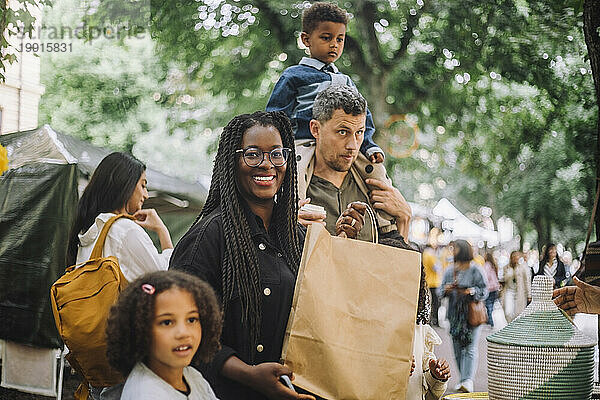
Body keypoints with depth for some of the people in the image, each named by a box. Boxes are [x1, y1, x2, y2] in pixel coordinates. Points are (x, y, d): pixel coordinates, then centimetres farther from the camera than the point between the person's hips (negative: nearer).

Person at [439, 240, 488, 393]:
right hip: (455, 314, 5)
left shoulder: (475, 270, -4)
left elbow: (484, 290, -3)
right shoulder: (449, 270, 11)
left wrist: (472, 291, -21)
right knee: (458, 348, 6)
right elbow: (441, 290, 14)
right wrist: (446, 289, -8)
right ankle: (463, 379, 15)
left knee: (470, 348, -9)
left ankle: (468, 381, -17)